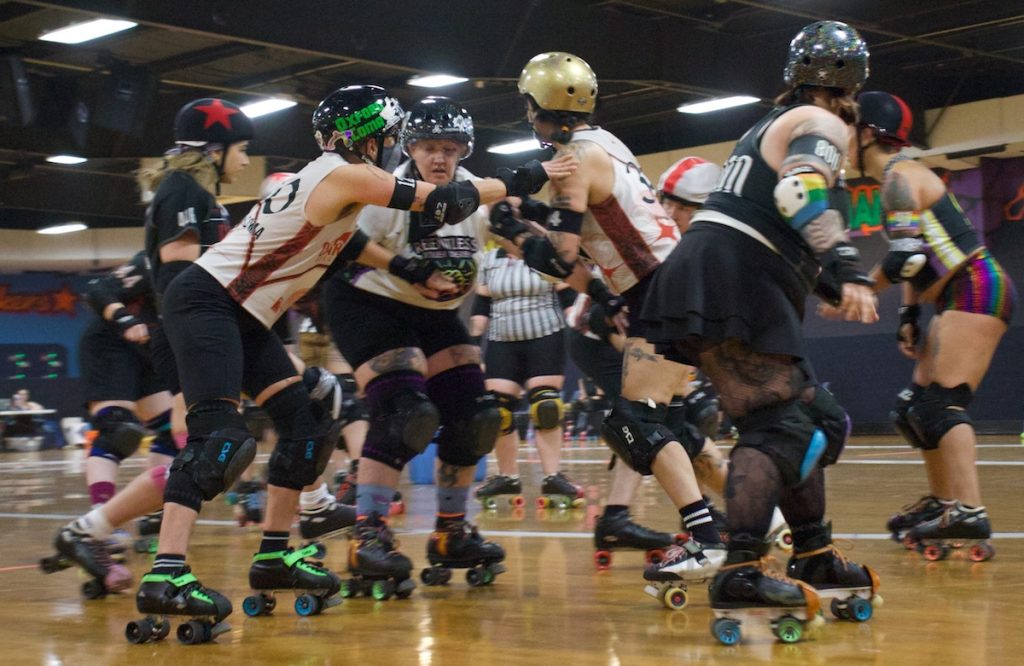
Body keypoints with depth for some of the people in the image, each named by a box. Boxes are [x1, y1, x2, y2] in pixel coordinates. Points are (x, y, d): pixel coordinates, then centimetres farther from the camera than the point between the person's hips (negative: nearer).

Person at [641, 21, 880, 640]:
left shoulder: (772, 126, 29)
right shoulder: (822, 125, 1)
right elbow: (800, 192, -21)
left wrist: (834, 283, 39)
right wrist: (849, 268, -30)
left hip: (697, 285, 10)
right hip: (731, 286, -10)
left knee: (813, 418, 16)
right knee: (780, 420, -17)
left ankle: (815, 559, 21)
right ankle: (741, 573, -28)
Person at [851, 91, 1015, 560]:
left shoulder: (899, 176, -13)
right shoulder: (899, 178, 18)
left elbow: (907, 257, -23)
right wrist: (909, 316, 16)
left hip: (975, 291, -10)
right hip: (960, 298, 10)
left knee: (943, 405, -18)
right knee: (915, 409, 13)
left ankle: (968, 512, -25)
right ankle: (941, 502, 21)